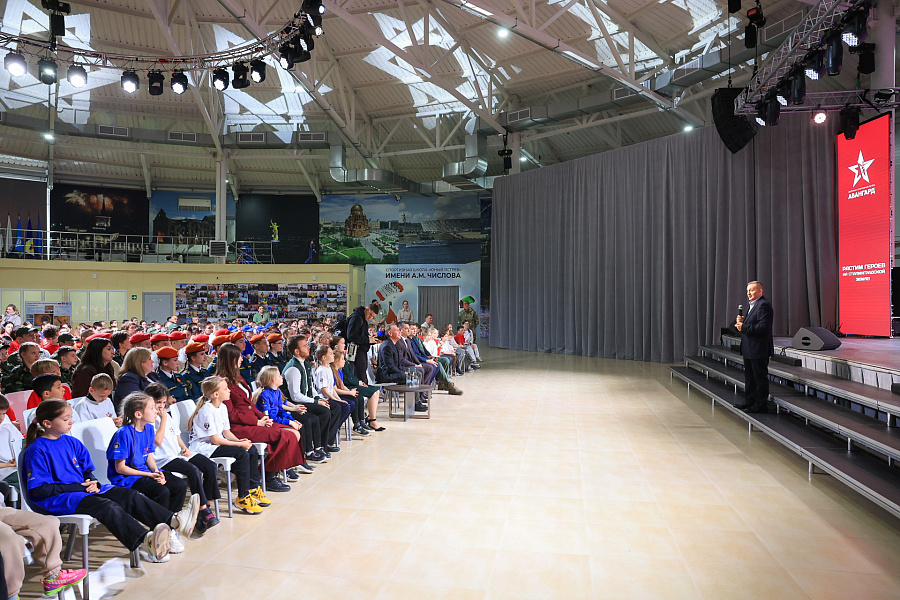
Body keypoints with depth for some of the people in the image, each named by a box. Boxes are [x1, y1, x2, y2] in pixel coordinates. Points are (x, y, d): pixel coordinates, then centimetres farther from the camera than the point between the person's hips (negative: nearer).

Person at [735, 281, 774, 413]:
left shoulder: (763, 305, -17)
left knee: (760, 377, -1)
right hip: (749, 350, 11)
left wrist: (744, 327, -22)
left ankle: (760, 405, 6)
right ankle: (749, 401, 28)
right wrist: (741, 321, 0)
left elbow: (763, 327, -25)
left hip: (759, 351, -11)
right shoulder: (753, 305, 17)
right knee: (749, 376, 18)